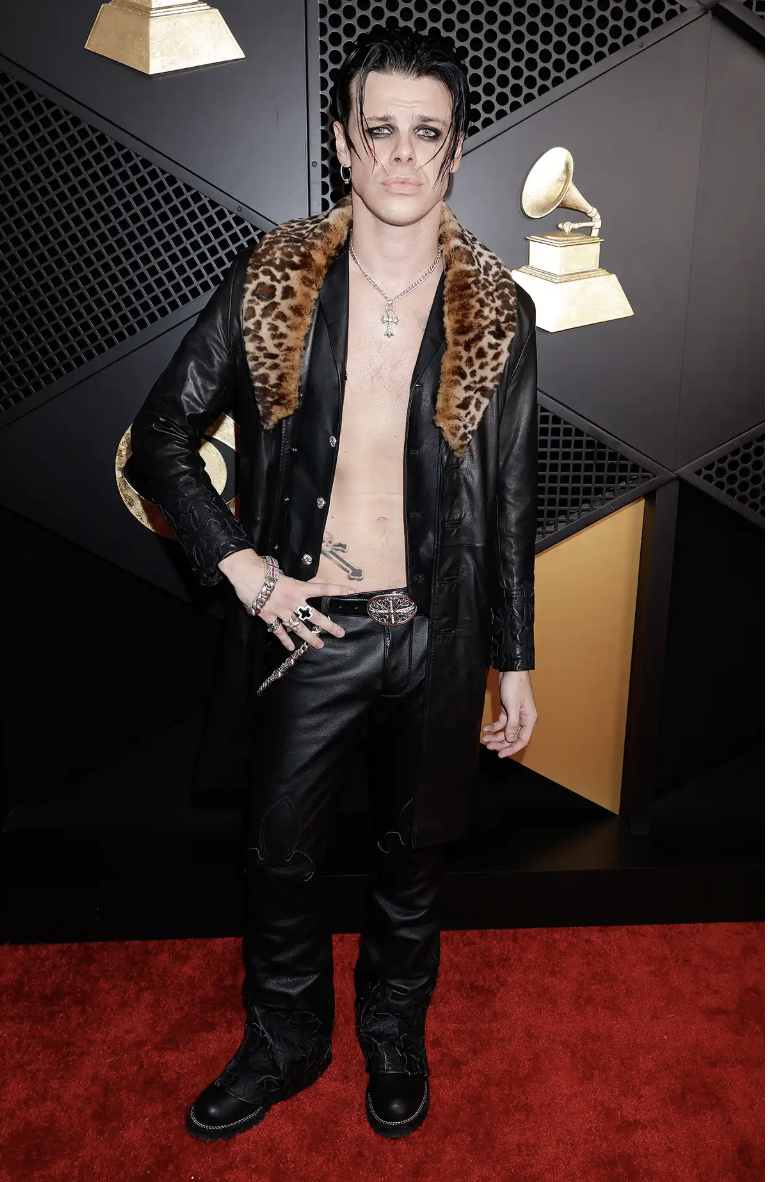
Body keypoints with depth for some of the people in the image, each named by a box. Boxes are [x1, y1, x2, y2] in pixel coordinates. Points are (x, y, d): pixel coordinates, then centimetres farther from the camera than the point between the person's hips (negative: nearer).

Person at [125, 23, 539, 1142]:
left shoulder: (498, 312, -3)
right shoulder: (269, 283, -5)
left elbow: (512, 502, 1)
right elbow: (160, 436, 1)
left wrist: (516, 663, 3)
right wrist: (240, 564, -9)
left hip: (439, 635, 1)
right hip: (308, 629, 0)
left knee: (413, 852, 18)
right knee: (278, 853, 14)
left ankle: (396, 1034, 47)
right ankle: (285, 1041, 44)